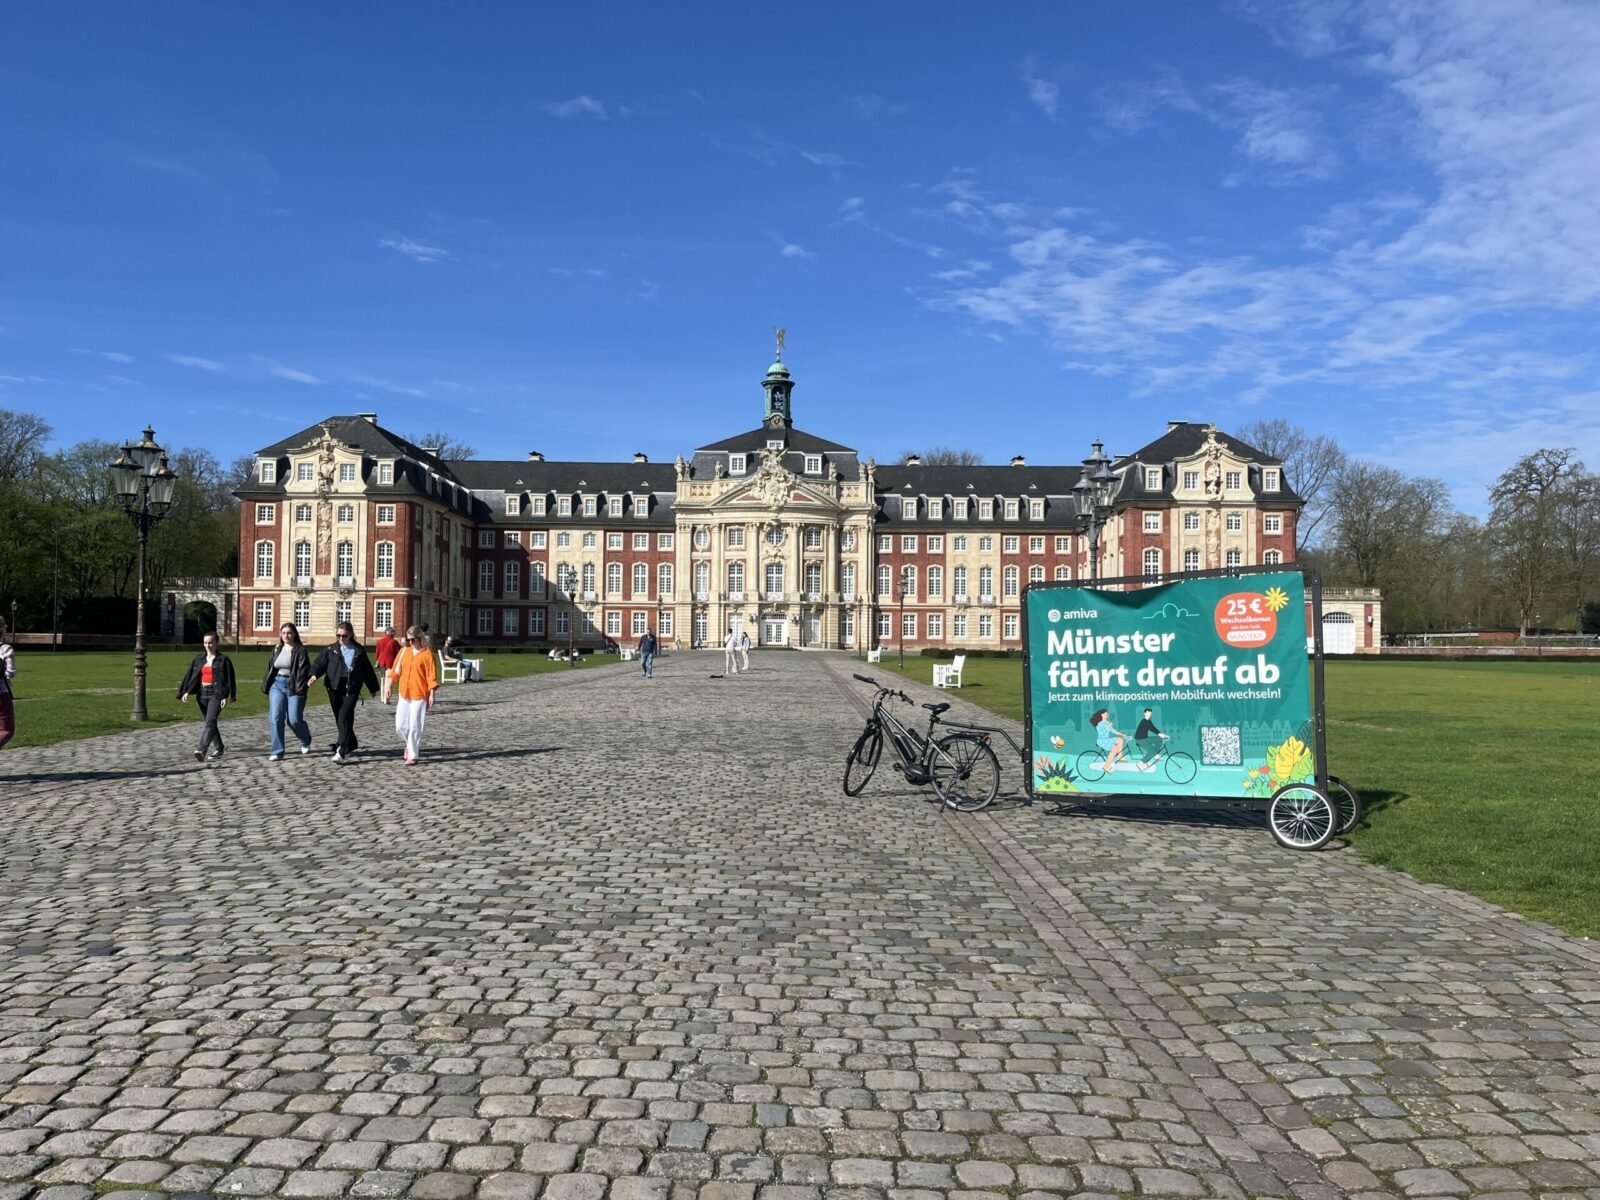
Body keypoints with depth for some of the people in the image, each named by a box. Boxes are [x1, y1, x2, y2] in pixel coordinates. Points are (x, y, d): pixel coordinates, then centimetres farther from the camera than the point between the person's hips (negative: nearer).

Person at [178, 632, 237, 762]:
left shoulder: (223, 659, -3)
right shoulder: (199, 658, 11)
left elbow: (229, 679, -6)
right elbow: (190, 675, 9)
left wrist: (226, 697, -12)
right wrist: (186, 691, -3)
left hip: (216, 694, -6)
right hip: (202, 694, 6)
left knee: (210, 722, -17)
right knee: (210, 723, 15)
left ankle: (201, 751, -29)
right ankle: (219, 748, 29)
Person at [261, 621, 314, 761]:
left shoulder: (300, 650, -6)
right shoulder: (276, 649, 13)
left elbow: (304, 670, -13)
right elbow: (270, 668, 19)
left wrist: (301, 689, -20)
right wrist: (266, 685, 14)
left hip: (293, 687, -5)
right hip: (277, 685, 5)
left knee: (294, 719, -5)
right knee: (276, 718, -6)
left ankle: (306, 742, 27)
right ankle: (277, 752, 0)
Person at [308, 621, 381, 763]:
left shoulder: (358, 651, 5)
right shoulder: (330, 650, 9)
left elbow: (367, 670, 12)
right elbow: (320, 663, 0)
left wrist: (374, 688, 18)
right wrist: (314, 675, -21)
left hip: (351, 688, -3)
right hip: (335, 688, 3)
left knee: (344, 718, -14)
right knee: (339, 719, 11)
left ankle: (341, 752, -19)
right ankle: (351, 745, 31)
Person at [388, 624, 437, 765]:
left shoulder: (427, 654, -7)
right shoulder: (404, 651, 7)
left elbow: (431, 676, -8)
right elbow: (396, 669, 13)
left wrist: (432, 694, -11)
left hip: (419, 695, -5)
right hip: (404, 694, 5)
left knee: (415, 726, -5)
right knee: (400, 726, 4)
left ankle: (413, 755, 4)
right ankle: (411, 745, 31)